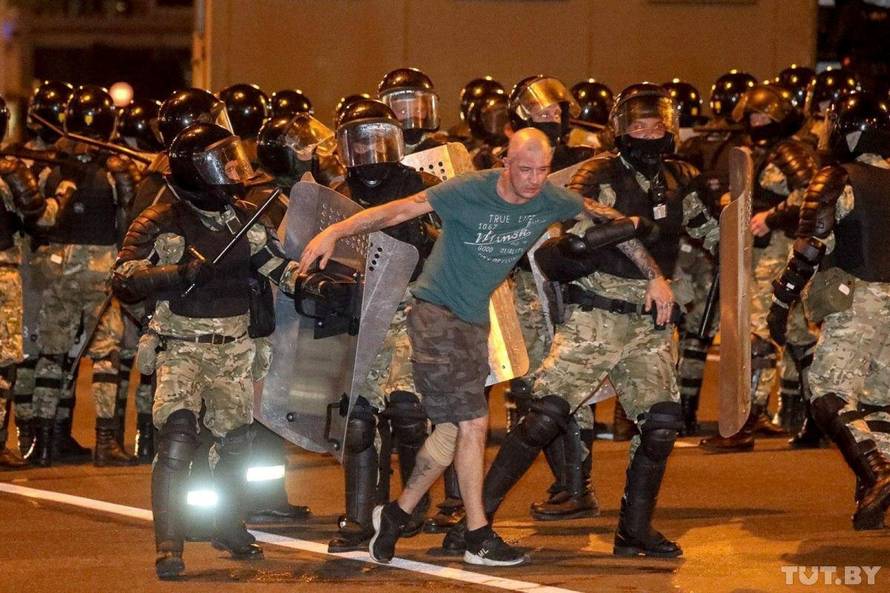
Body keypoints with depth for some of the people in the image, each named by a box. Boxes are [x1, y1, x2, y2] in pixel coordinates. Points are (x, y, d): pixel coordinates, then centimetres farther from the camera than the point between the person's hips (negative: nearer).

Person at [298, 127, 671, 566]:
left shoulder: (552, 200, -4)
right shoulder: (470, 192, -18)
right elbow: (400, 210, -17)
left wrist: (654, 276, 5)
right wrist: (334, 232, -24)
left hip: (474, 320, 6)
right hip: (436, 313, -6)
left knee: (454, 430, 4)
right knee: (473, 424, -9)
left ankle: (397, 514, 20)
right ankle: (479, 537, -1)